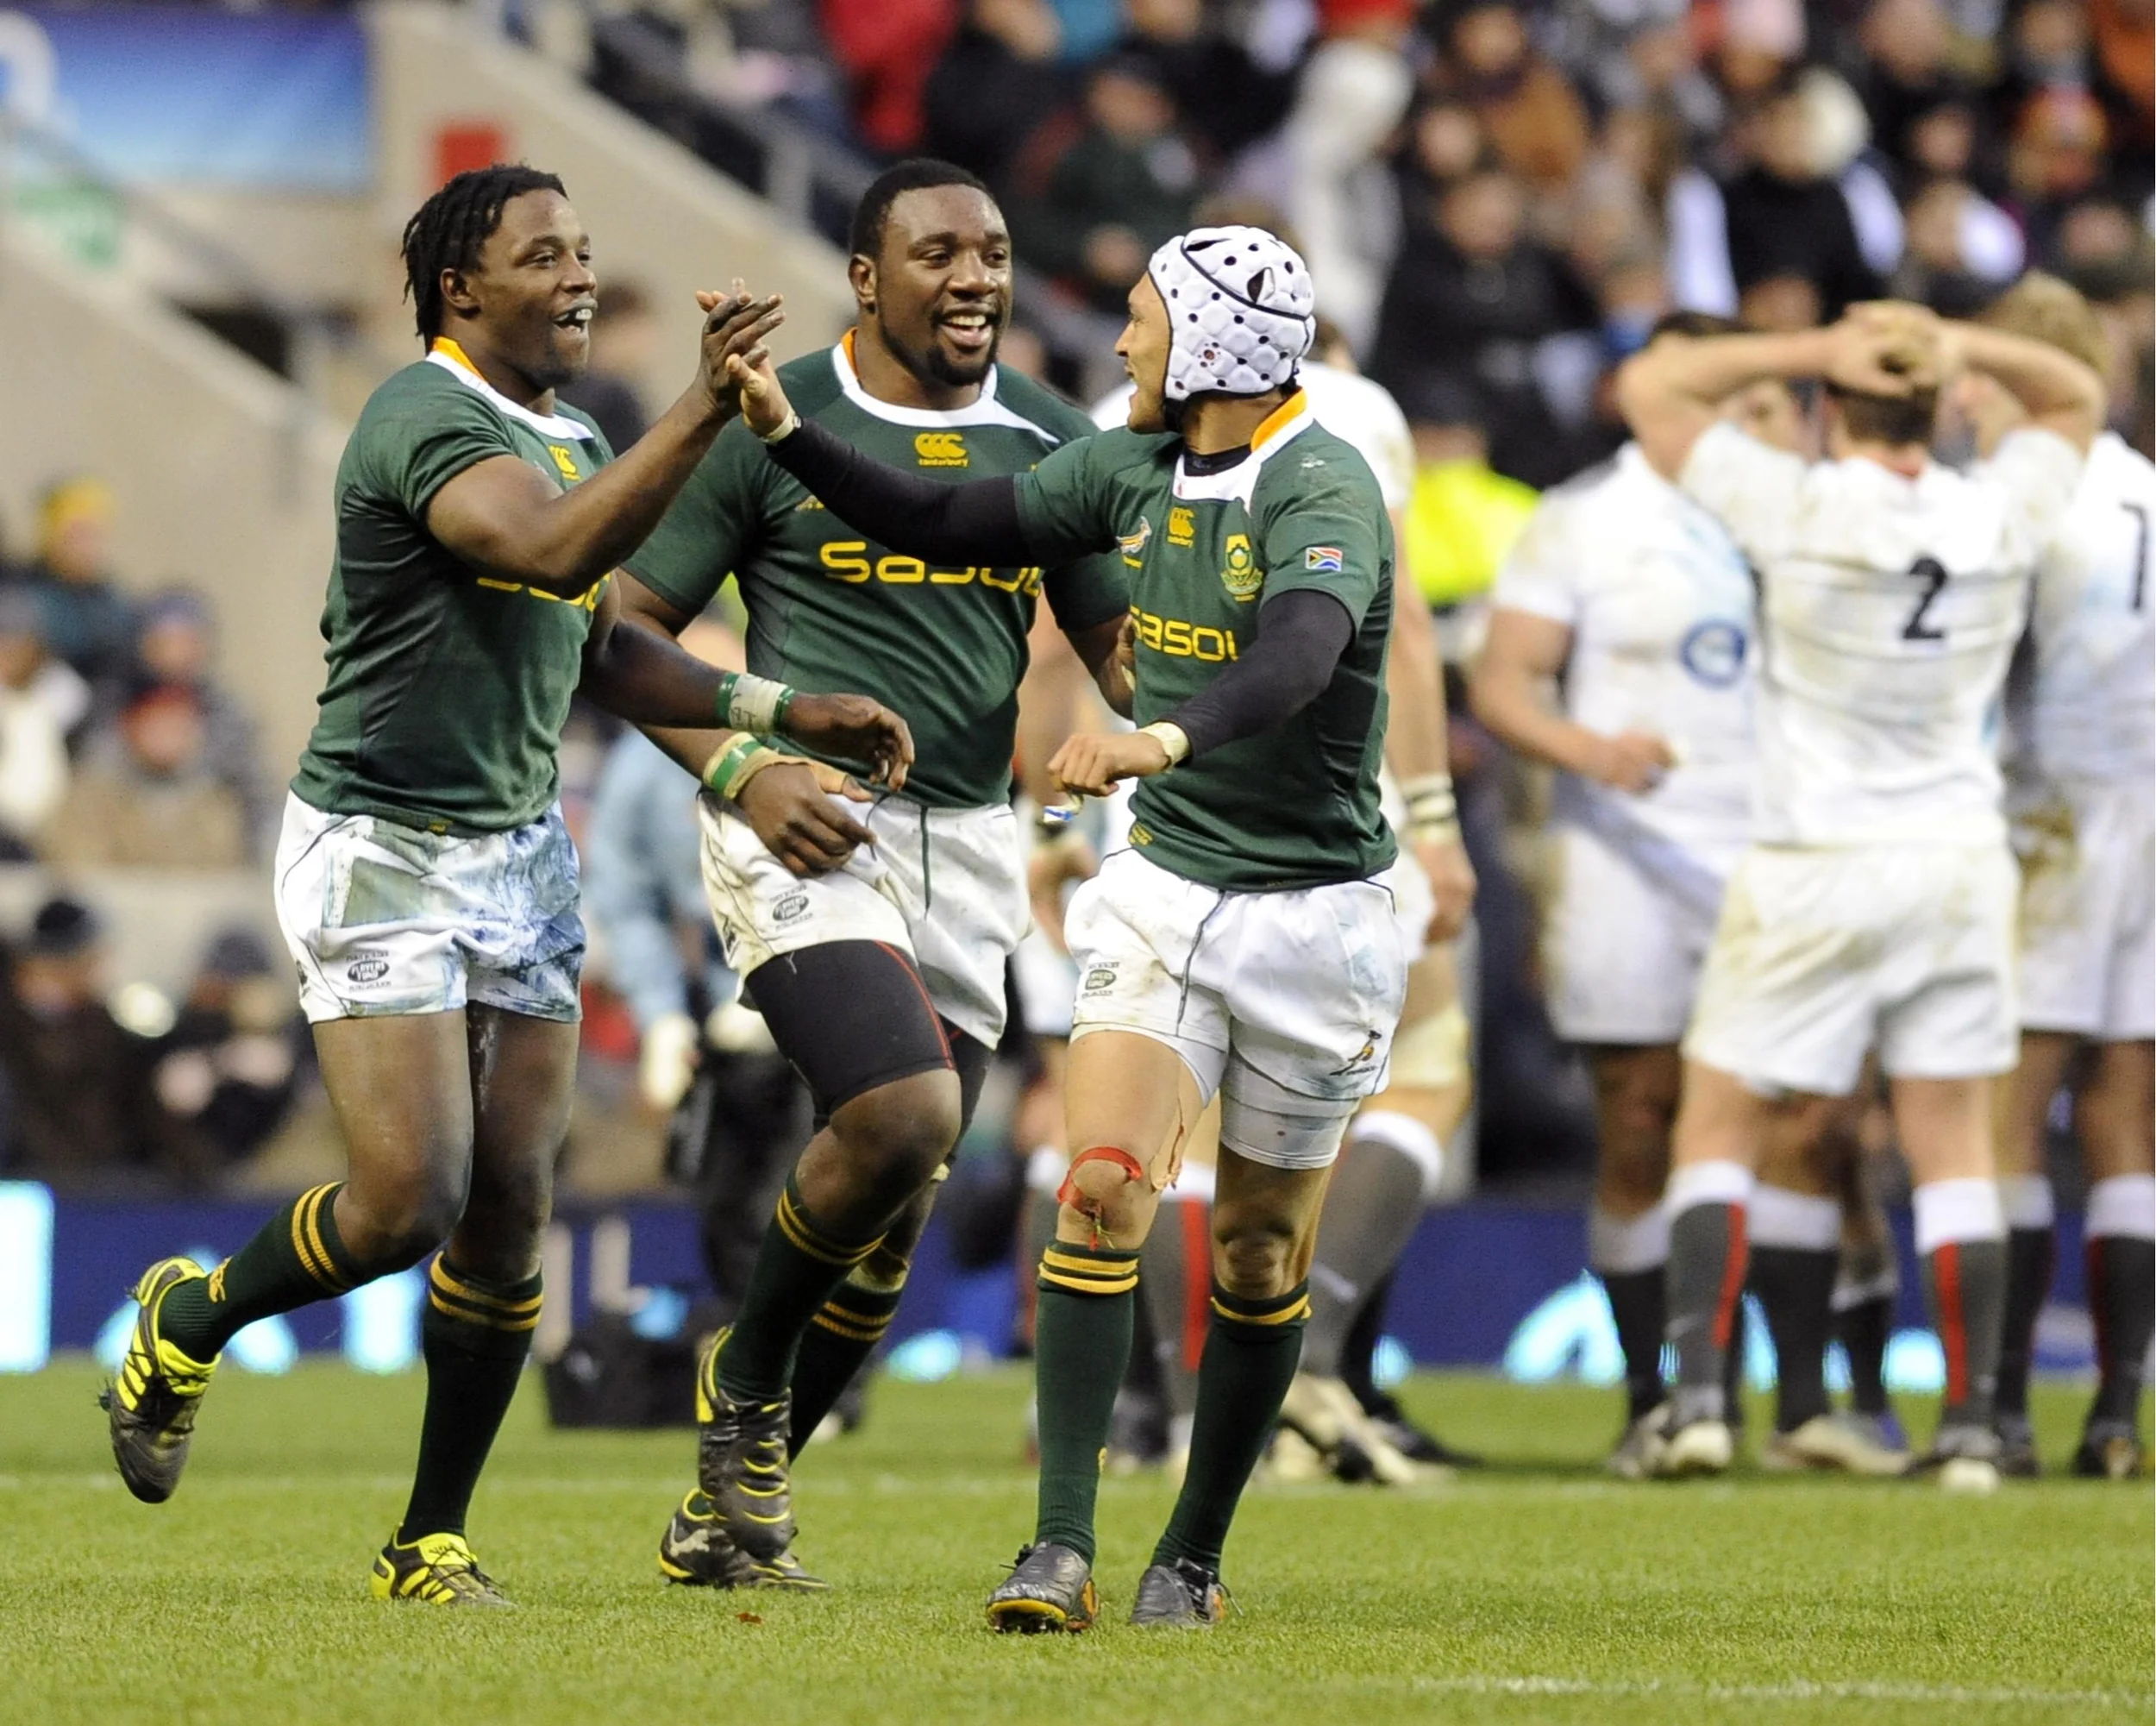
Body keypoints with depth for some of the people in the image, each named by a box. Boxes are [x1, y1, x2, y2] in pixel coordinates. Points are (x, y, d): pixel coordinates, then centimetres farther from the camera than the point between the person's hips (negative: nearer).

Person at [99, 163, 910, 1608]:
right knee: (408, 1204, -12)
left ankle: (433, 1542, 12)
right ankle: (189, 1323, 17)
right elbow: (551, 554, -35)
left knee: (512, 1211, 2)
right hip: (384, 853, -8)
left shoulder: (576, 444, 12)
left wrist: (785, 712, 14)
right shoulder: (428, 418, -16)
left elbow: (598, 651, 23)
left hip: (522, 848, 8)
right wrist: (704, 410, -41)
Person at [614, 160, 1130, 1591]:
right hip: (809, 830, -5)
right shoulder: (771, 426, -3)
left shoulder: (1054, 445, 10)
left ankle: (738, 1494, 23)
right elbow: (632, 625, 0)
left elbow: (1119, 639, 17)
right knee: (901, 1116, -25)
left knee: (895, 1216, 5)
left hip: (971, 843, 5)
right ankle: (746, 1381, 1)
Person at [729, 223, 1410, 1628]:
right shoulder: (1137, 468, 4)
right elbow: (942, 524, 13)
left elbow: (1300, 649, -39)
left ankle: (1194, 1558, 22)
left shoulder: (1324, 491, -19)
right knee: (1103, 1192, -14)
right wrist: (783, 429, 2)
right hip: (1165, 891, 5)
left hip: (1312, 917, -5)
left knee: (1262, 1259, 6)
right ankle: (1062, 1550, -17)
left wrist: (1168, 735, -56)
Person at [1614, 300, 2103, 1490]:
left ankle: (1697, 1393, -6)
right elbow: (2076, 399, 17)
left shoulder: (1799, 511, -14)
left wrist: (1811, 352, -9)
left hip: (1816, 870, -3)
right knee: (1954, 1153, 7)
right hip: (1962, 861, 3)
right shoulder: (2001, 519, -4)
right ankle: (1970, 1425, 4)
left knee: (1718, 1128, 7)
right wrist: (1959, 346, -1)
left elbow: (1647, 388, -5)